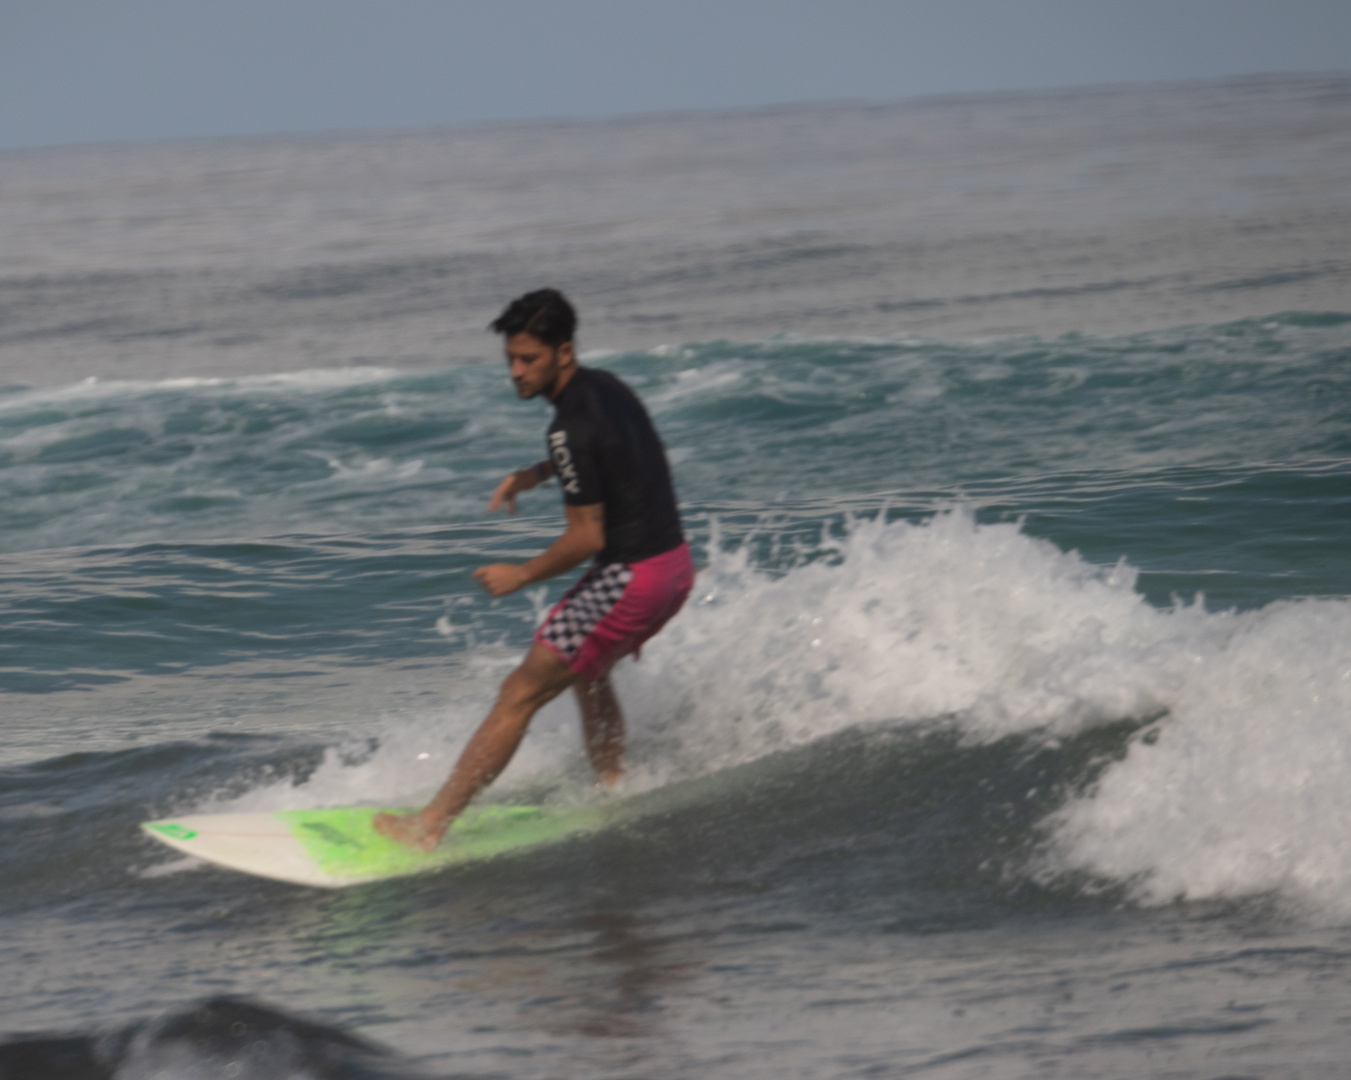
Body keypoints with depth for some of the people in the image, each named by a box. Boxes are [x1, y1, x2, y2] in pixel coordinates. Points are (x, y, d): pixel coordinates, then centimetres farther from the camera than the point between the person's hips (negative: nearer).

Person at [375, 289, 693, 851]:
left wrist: (520, 575, -8)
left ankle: (429, 825, -4)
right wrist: (532, 475, 18)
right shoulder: (604, 385, 7)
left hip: (630, 581, -9)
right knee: (587, 673, 32)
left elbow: (587, 537, -21)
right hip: (675, 565, 9)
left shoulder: (572, 427, -21)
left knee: (521, 695, -5)